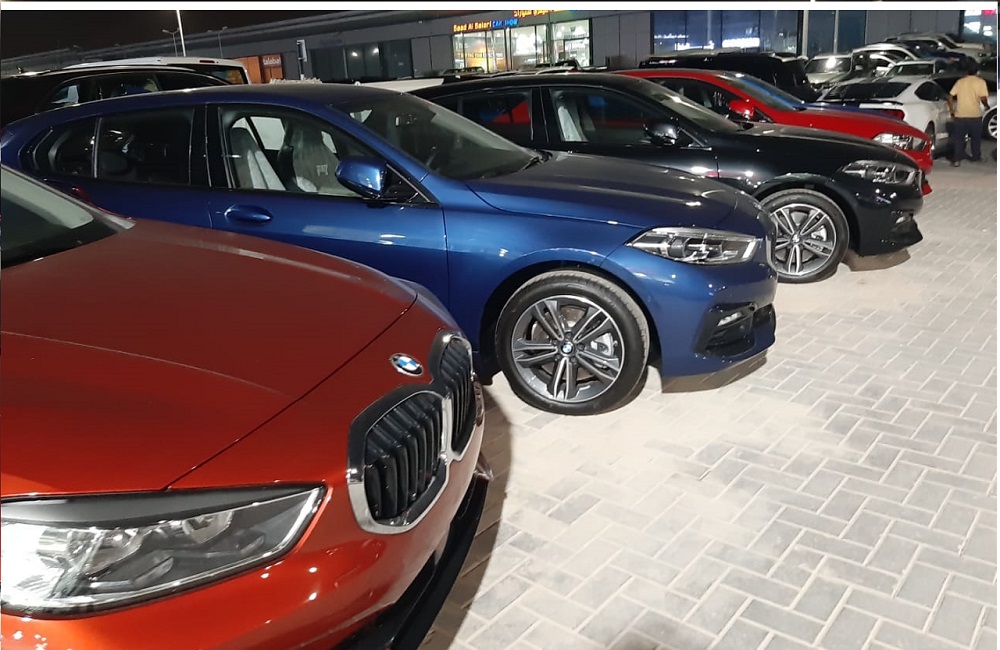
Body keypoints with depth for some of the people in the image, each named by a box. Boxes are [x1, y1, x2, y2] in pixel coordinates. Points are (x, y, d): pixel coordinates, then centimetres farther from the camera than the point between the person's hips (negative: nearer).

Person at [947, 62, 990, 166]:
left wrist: (952, 112, 9)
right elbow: (983, 99, -10)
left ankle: (956, 160, -1)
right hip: (975, 115, -1)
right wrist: (987, 106, 10)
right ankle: (976, 157, 25)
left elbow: (950, 97, 4)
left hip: (960, 115, 1)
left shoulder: (960, 81, 9)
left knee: (958, 138, 6)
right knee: (976, 138, 15)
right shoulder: (980, 81, -1)